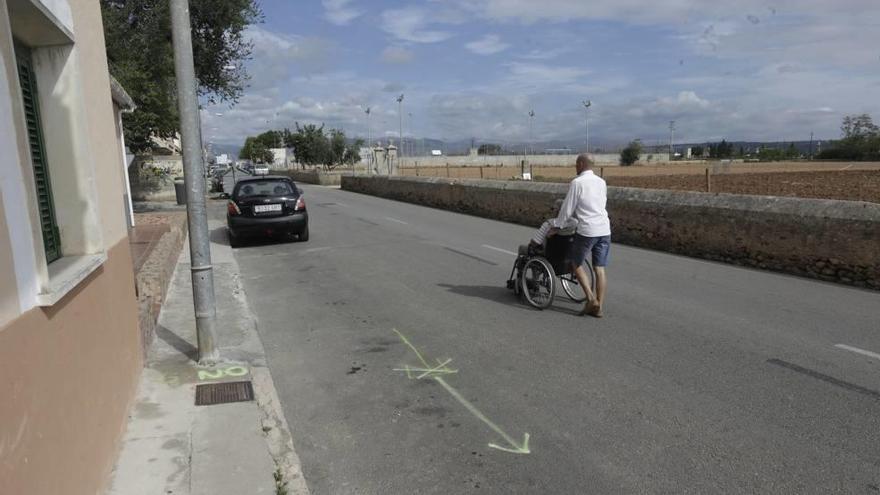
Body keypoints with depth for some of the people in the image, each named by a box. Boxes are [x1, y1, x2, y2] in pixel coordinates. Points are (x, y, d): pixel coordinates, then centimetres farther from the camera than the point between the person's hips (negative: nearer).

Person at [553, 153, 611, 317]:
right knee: (600, 269, 7)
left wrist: (556, 227, 10)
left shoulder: (577, 182, -6)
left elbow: (567, 208, -3)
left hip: (587, 230, -6)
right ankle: (598, 307, 9)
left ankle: (591, 299, 1)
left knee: (576, 264, 11)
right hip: (605, 230, 6)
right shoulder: (601, 182, 13)